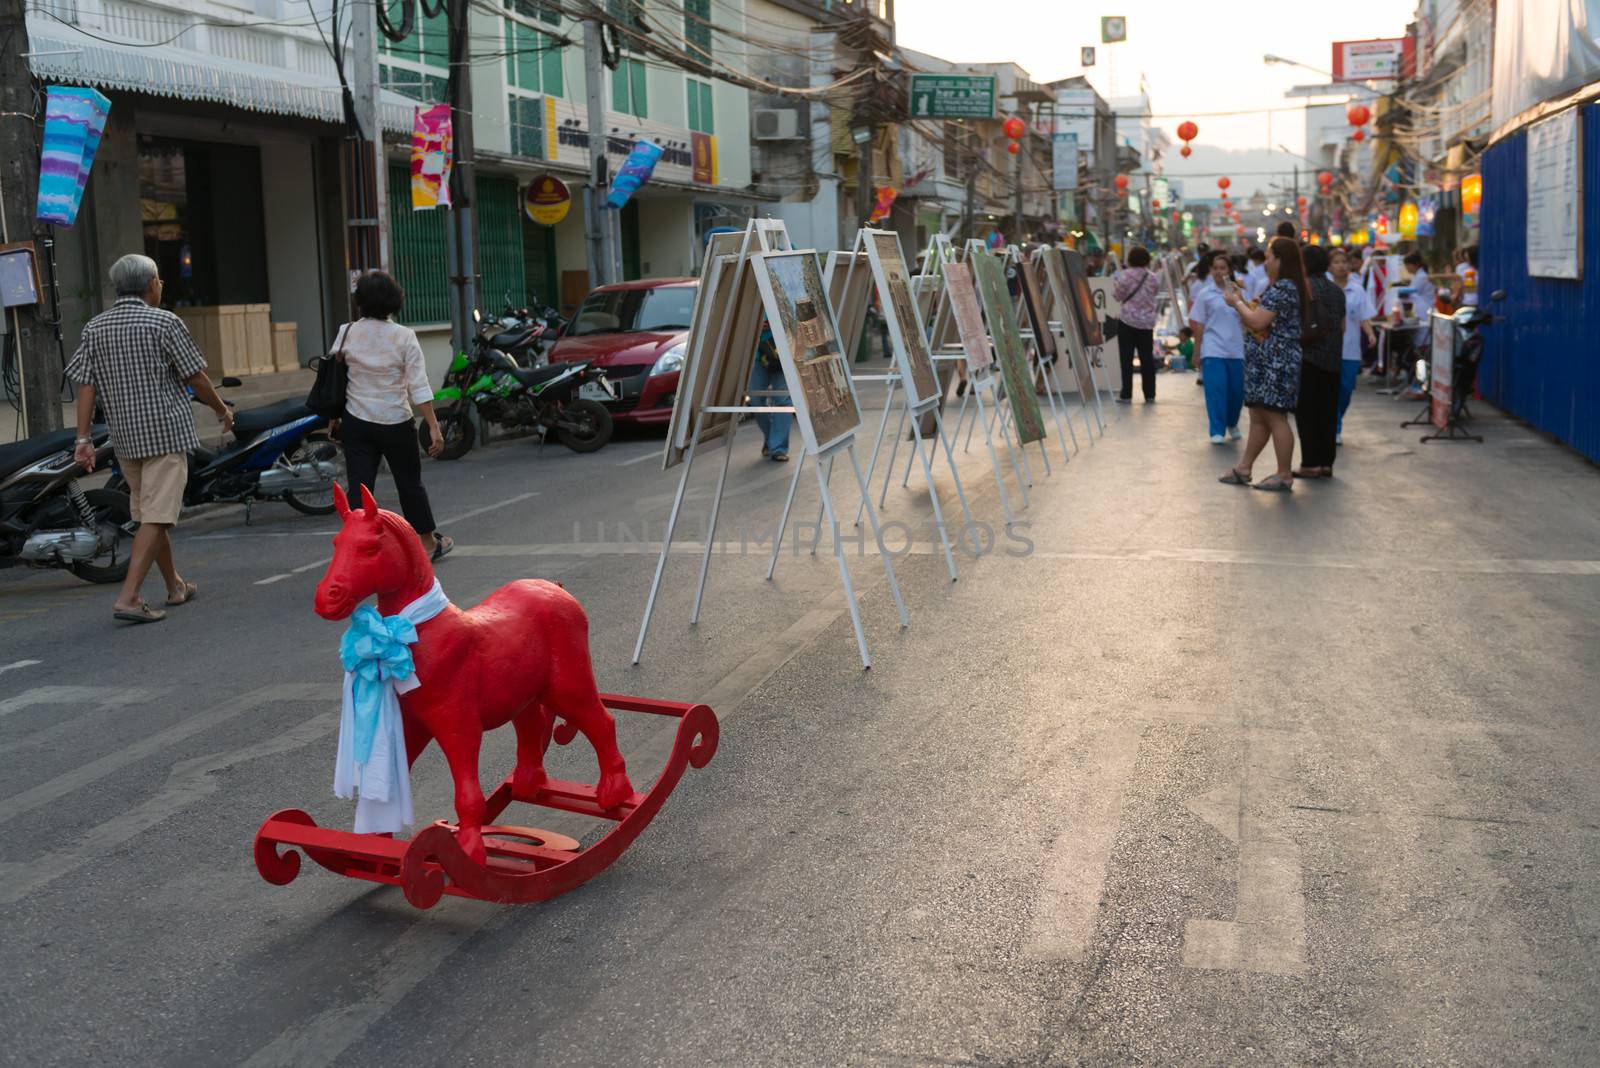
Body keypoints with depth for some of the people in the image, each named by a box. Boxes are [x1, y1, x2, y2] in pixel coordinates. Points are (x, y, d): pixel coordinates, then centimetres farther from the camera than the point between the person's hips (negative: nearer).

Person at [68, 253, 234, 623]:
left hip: (124, 436, 6)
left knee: (148, 512, 17)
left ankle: (176, 586, 31)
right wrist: (222, 410, 9)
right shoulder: (164, 322, -8)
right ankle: (128, 598, -15)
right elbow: (195, 377, -6)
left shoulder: (95, 328, 6)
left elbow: (85, 384, 1)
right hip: (166, 432, -6)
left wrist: (84, 438, 2)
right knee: (156, 516, -7)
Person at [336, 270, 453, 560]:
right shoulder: (404, 337, -9)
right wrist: (434, 427, -11)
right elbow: (419, 387, -13)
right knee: (410, 483, 14)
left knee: (359, 487, 2)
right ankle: (428, 542, 28)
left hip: (356, 423, 2)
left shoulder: (347, 333, -2)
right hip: (396, 423, -2)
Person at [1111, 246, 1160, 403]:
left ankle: (1126, 395, -2)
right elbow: (1157, 290, 16)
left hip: (1128, 320, -3)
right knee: (1147, 358, 9)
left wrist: (1114, 280, 12)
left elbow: (1117, 296, -3)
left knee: (1127, 358, 0)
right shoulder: (1152, 276, 1)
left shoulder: (1125, 275, -10)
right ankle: (1150, 394, 11)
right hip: (1147, 321, 4)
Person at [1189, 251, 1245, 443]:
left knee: (1237, 390, 7)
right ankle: (1217, 431, 0)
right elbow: (1198, 325, 3)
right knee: (1216, 390, -8)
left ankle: (1232, 424, 30)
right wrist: (1197, 351, 0)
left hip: (1236, 350, 3)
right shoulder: (1205, 294, 1)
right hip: (1213, 350, -3)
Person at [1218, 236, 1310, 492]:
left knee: (1275, 418, -6)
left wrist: (1237, 303, -5)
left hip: (1275, 363, -11)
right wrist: (1244, 303, 14)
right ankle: (1244, 469, 21)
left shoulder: (1282, 288, -17)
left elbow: (1258, 322, -20)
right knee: (1258, 417, 14)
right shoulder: (1289, 287, 17)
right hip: (1269, 363, 11)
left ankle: (1285, 476, -1)